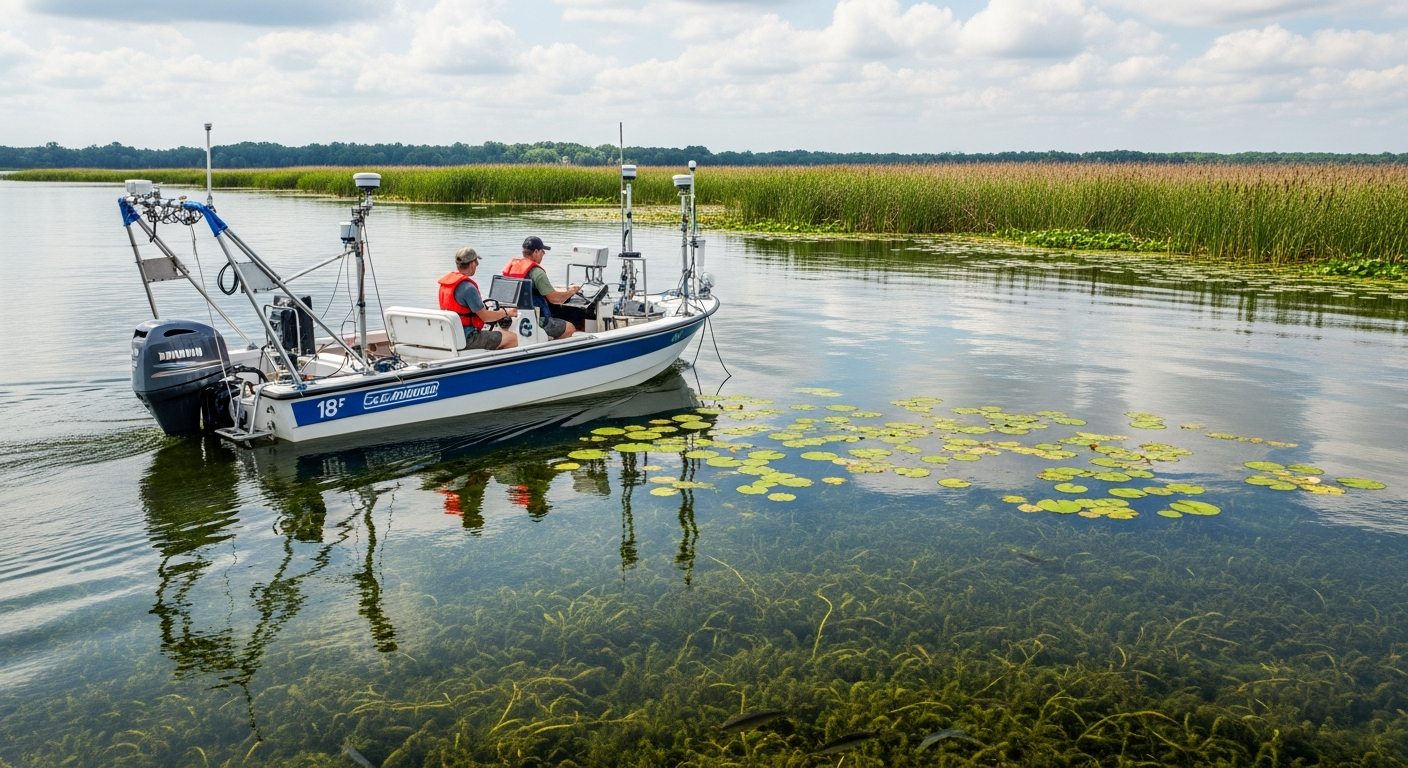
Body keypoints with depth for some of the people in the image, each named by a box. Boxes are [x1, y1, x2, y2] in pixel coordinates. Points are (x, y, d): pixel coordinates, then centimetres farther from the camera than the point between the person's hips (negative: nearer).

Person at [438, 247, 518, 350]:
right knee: (513, 338, -6)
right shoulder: (468, 287, -22)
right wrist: (506, 312, -1)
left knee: (496, 333, 28)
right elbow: (485, 316, -17)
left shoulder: (446, 282, 7)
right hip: (467, 338, -10)